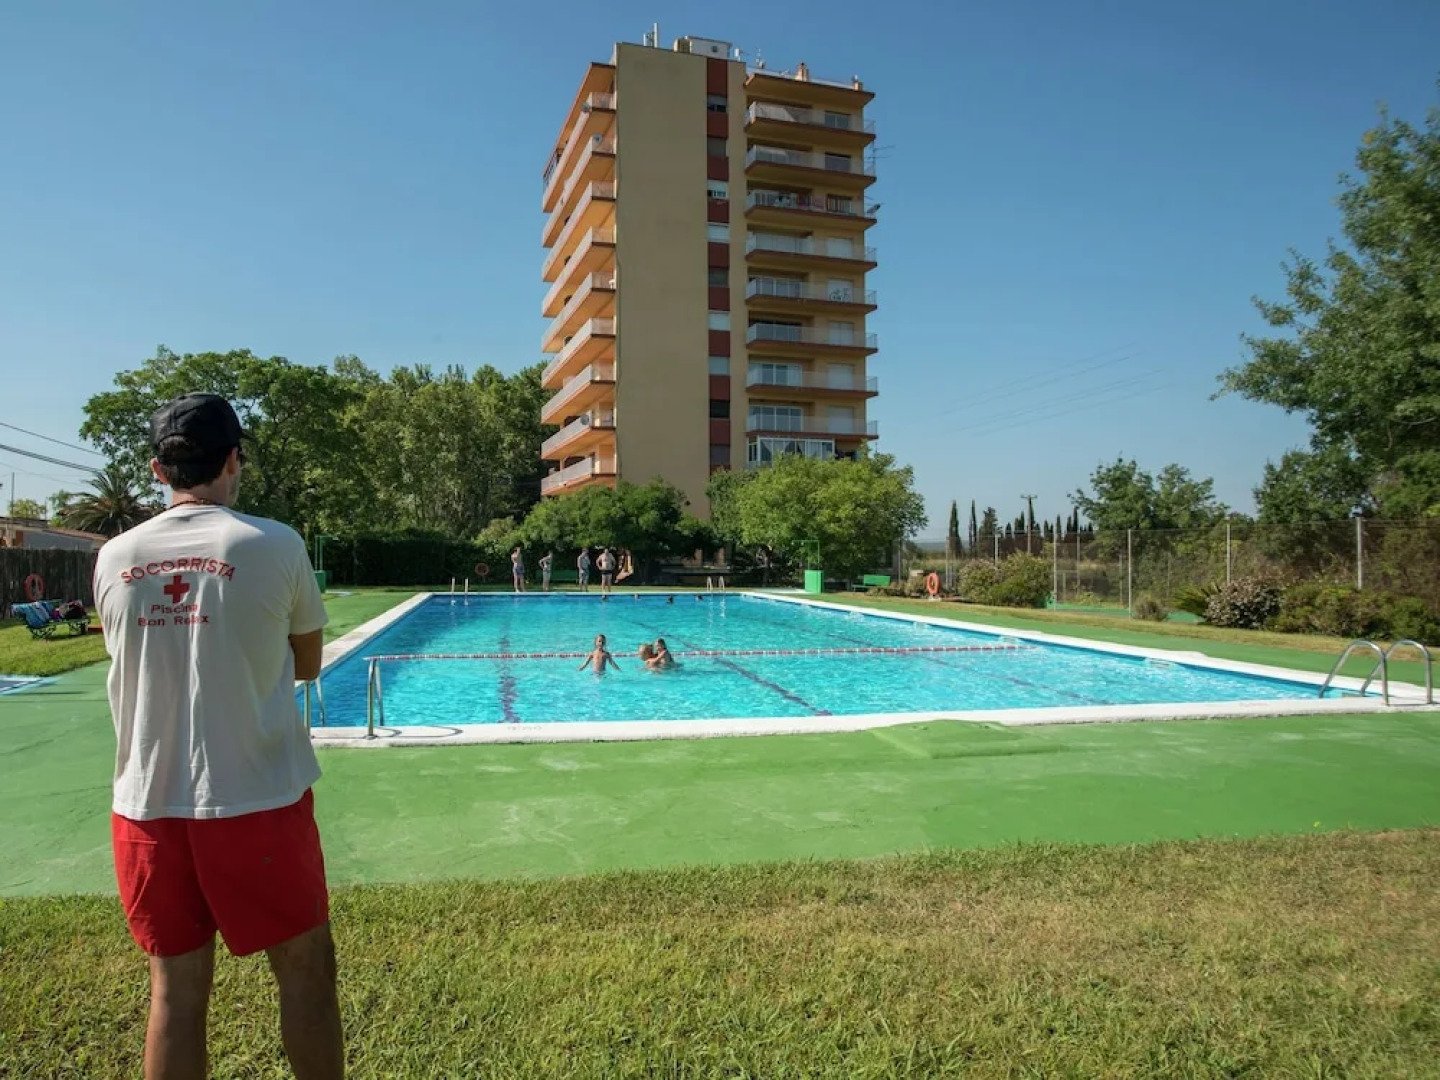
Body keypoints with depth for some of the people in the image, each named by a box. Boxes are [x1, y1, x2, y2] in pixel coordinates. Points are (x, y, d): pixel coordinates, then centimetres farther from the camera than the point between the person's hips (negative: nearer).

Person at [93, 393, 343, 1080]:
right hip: (256, 800, -4)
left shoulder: (114, 558, 2)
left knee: (175, 990, 15)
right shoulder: (273, 545, -9)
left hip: (147, 805, 4)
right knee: (305, 972, 12)